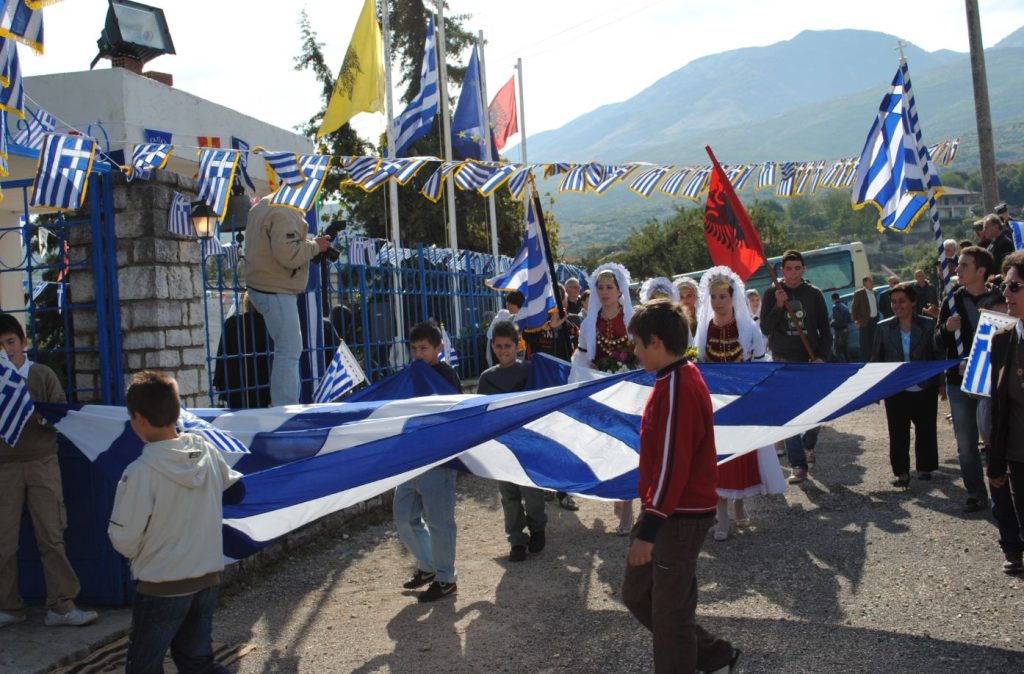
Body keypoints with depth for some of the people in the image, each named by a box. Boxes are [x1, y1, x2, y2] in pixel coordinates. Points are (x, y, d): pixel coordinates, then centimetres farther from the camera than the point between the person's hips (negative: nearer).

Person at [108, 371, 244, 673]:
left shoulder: (141, 472, -21)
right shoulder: (207, 451, -5)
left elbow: (124, 542, -16)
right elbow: (236, 490, 11)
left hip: (162, 588, -5)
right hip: (208, 578, 6)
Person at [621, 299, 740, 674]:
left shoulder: (676, 389, -21)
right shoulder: (681, 378, 10)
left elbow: (672, 464, -24)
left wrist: (647, 530, -21)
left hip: (679, 518, -10)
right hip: (669, 511, 10)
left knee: (669, 613, 2)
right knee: (636, 594, 19)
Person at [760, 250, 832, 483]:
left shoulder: (814, 294, 4)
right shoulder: (771, 294, 1)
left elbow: (825, 329, 7)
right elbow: (765, 328, -5)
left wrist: (821, 356, -5)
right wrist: (779, 306, -18)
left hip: (811, 361, 2)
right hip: (783, 362, -1)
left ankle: (808, 446, 37)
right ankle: (799, 466, -3)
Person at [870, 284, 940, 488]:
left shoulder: (928, 325, -4)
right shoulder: (884, 328, -1)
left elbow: (937, 356, -2)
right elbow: (876, 359, 3)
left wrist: (939, 384, -7)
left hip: (924, 390, 0)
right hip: (896, 391, 0)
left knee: (925, 430, 11)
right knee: (898, 433, 4)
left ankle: (924, 468, 27)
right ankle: (902, 472, 12)